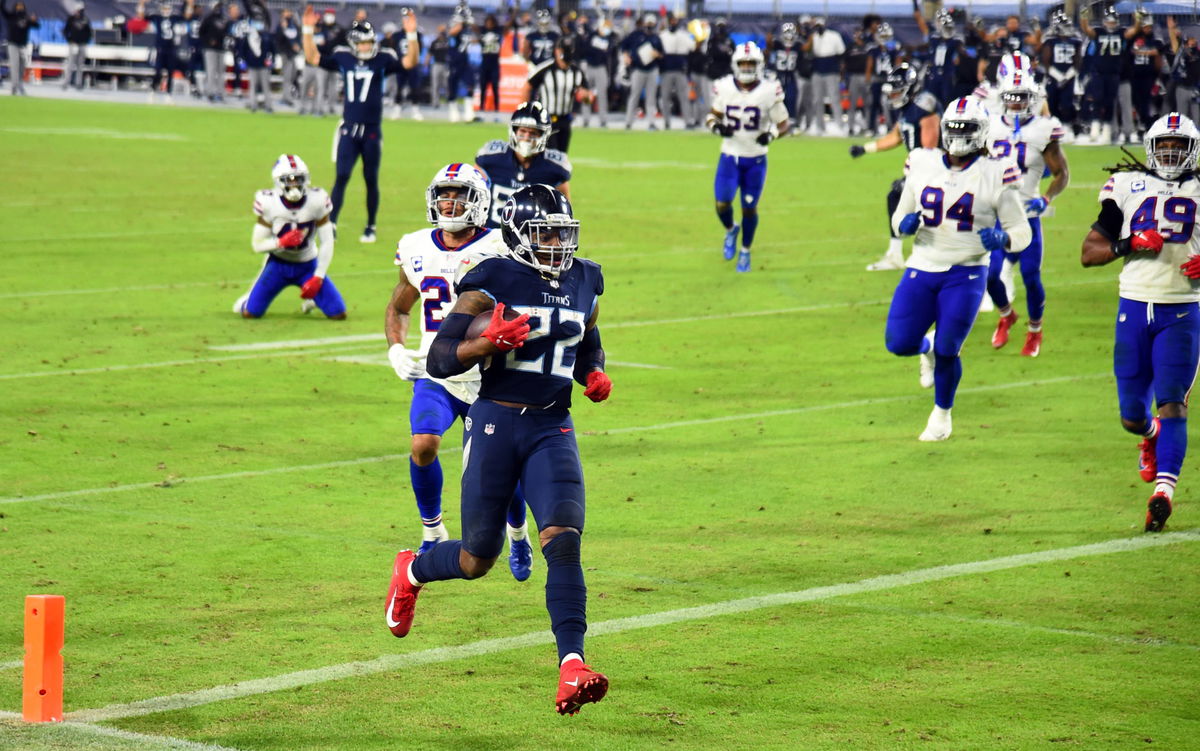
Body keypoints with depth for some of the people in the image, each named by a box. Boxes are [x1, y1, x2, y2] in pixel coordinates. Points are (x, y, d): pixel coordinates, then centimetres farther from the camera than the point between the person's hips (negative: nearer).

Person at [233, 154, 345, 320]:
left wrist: (318, 277, -17)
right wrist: (281, 242, -33)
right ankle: (249, 299, 28)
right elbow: (257, 244, -13)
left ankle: (312, 298, 26)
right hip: (278, 264, -1)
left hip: (308, 265, 1)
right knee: (250, 313, -11)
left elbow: (327, 242, -12)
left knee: (338, 314, -9)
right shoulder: (269, 203, -19)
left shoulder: (317, 200, -18)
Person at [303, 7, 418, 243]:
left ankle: (370, 228, 20)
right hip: (348, 129, 1)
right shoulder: (343, 58, 3)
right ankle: (331, 224, -5)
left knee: (371, 180, 8)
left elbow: (410, 62, -14)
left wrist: (411, 35, -24)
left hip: (372, 131, -1)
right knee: (341, 177, -4)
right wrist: (308, 30, 1)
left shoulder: (382, 60, -3)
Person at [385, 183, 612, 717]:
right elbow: (440, 360, -9)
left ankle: (572, 665, -23)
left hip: (552, 429, 3)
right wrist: (490, 342, -25)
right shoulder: (493, 284, -9)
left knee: (563, 539, -19)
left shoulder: (584, 283, 8)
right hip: (496, 423, -3)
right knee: (478, 560, 6)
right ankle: (411, 571, 41)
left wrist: (595, 376, 5)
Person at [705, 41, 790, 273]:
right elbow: (713, 116, 8)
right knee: (722, 203, -9)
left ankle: (745, 252, 26)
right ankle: (730, 231, 26)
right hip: (729, 156, 1)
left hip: (756, 160, -1)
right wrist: (716, 126, -16)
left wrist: (771, 134, -23)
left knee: (749, 208, 4)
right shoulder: (724, 88, -6)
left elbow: (783, 124, -2)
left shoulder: (769, 91, -11)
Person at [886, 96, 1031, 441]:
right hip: (922, 269, 3)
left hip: (966, 274, -3)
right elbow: (900, 217, 14)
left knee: (946, 351, -7)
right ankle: (927, 348, 33)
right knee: (899, 343, -6)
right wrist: (904, 224, -10)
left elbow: (1022, 231, -1)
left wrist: (1002, 239, -23)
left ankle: (942, 413, 20)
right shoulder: (922, 167, 3)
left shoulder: (994, 176, -6)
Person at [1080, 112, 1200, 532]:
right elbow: (1089, 253, 4)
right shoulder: (1127, 186, 4)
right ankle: (1152, 437, 42)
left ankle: (1163, 490, -17)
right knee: (1132, 415, 7)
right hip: (1134, 308, 2)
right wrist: (1129, 245, -13)